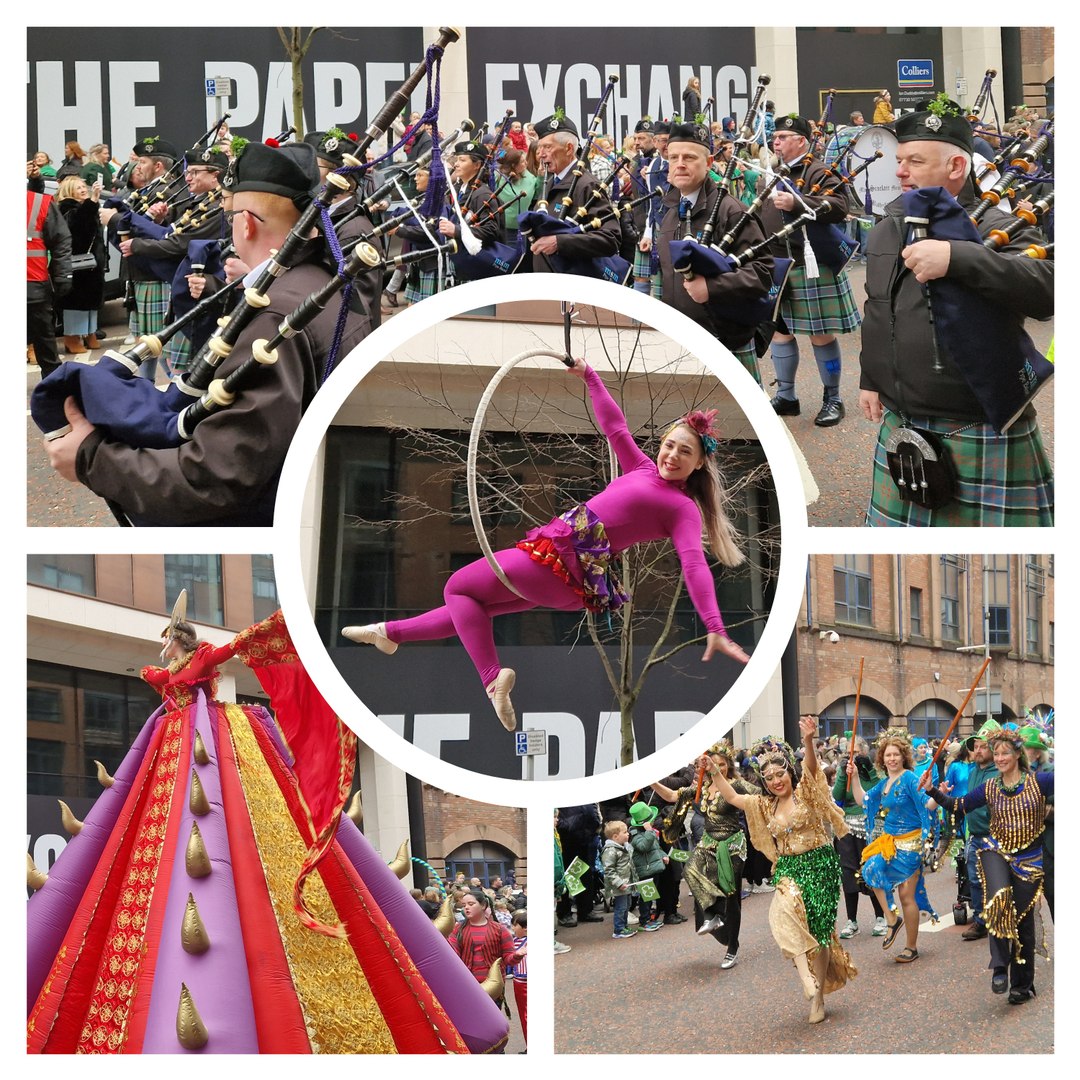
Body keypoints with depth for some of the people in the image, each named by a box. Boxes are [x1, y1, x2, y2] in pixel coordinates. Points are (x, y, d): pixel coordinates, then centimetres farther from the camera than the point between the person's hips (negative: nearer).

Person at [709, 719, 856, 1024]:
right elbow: (732, 797, 17)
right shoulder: (765, 806, 11)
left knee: (819, 930, -2)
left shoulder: (806, 793, -4)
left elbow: (810, 768, -23)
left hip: (819, 866, -3)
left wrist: (808, 741, -43)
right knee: (783, 911, -27)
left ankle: (818, 996, 9)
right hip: (788, 870, 3)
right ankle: (805, 974, -27)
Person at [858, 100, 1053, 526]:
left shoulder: (996, 230, -13)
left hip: (981, 438, -7)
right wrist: (870, 379, 24)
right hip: (900, 428, 7)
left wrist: (957, 259, -40)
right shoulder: (887, 230, 11)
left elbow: (1049, 287, -32)